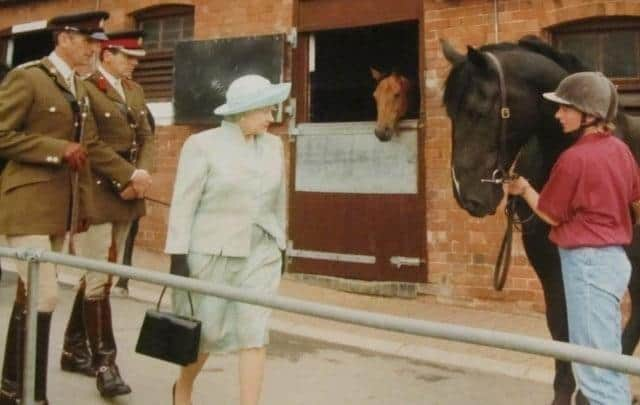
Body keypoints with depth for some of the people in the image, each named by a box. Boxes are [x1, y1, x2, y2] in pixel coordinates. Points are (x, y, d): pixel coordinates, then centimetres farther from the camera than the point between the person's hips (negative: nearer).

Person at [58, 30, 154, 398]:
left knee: (101, 274, 15)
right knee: (99, 279, -4)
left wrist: (142, 174, -3)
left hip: (126, 197, 8)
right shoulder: (86, 89, -8)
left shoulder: (135, 91, 16)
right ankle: (104, 363, 4)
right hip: (96, 195, -8)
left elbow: (146, 138, 14)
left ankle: (74, 349, 29)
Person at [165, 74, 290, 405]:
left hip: (260, 252, 4)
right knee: (206, 330, 8)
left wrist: (278, 246, 14)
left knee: (254, 331, -1)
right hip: (212, 252, -3)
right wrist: (178, 255, -13)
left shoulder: (273, 145, 5)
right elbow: (183, 204, -9)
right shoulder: (202, 145, -8)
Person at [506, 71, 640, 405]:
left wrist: (524, 189, 7)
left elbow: (551, 215, -9)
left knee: (597, 364, -1)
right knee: (603, 358, 21)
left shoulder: (574, 158, -19)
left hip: (587, 262, -9)